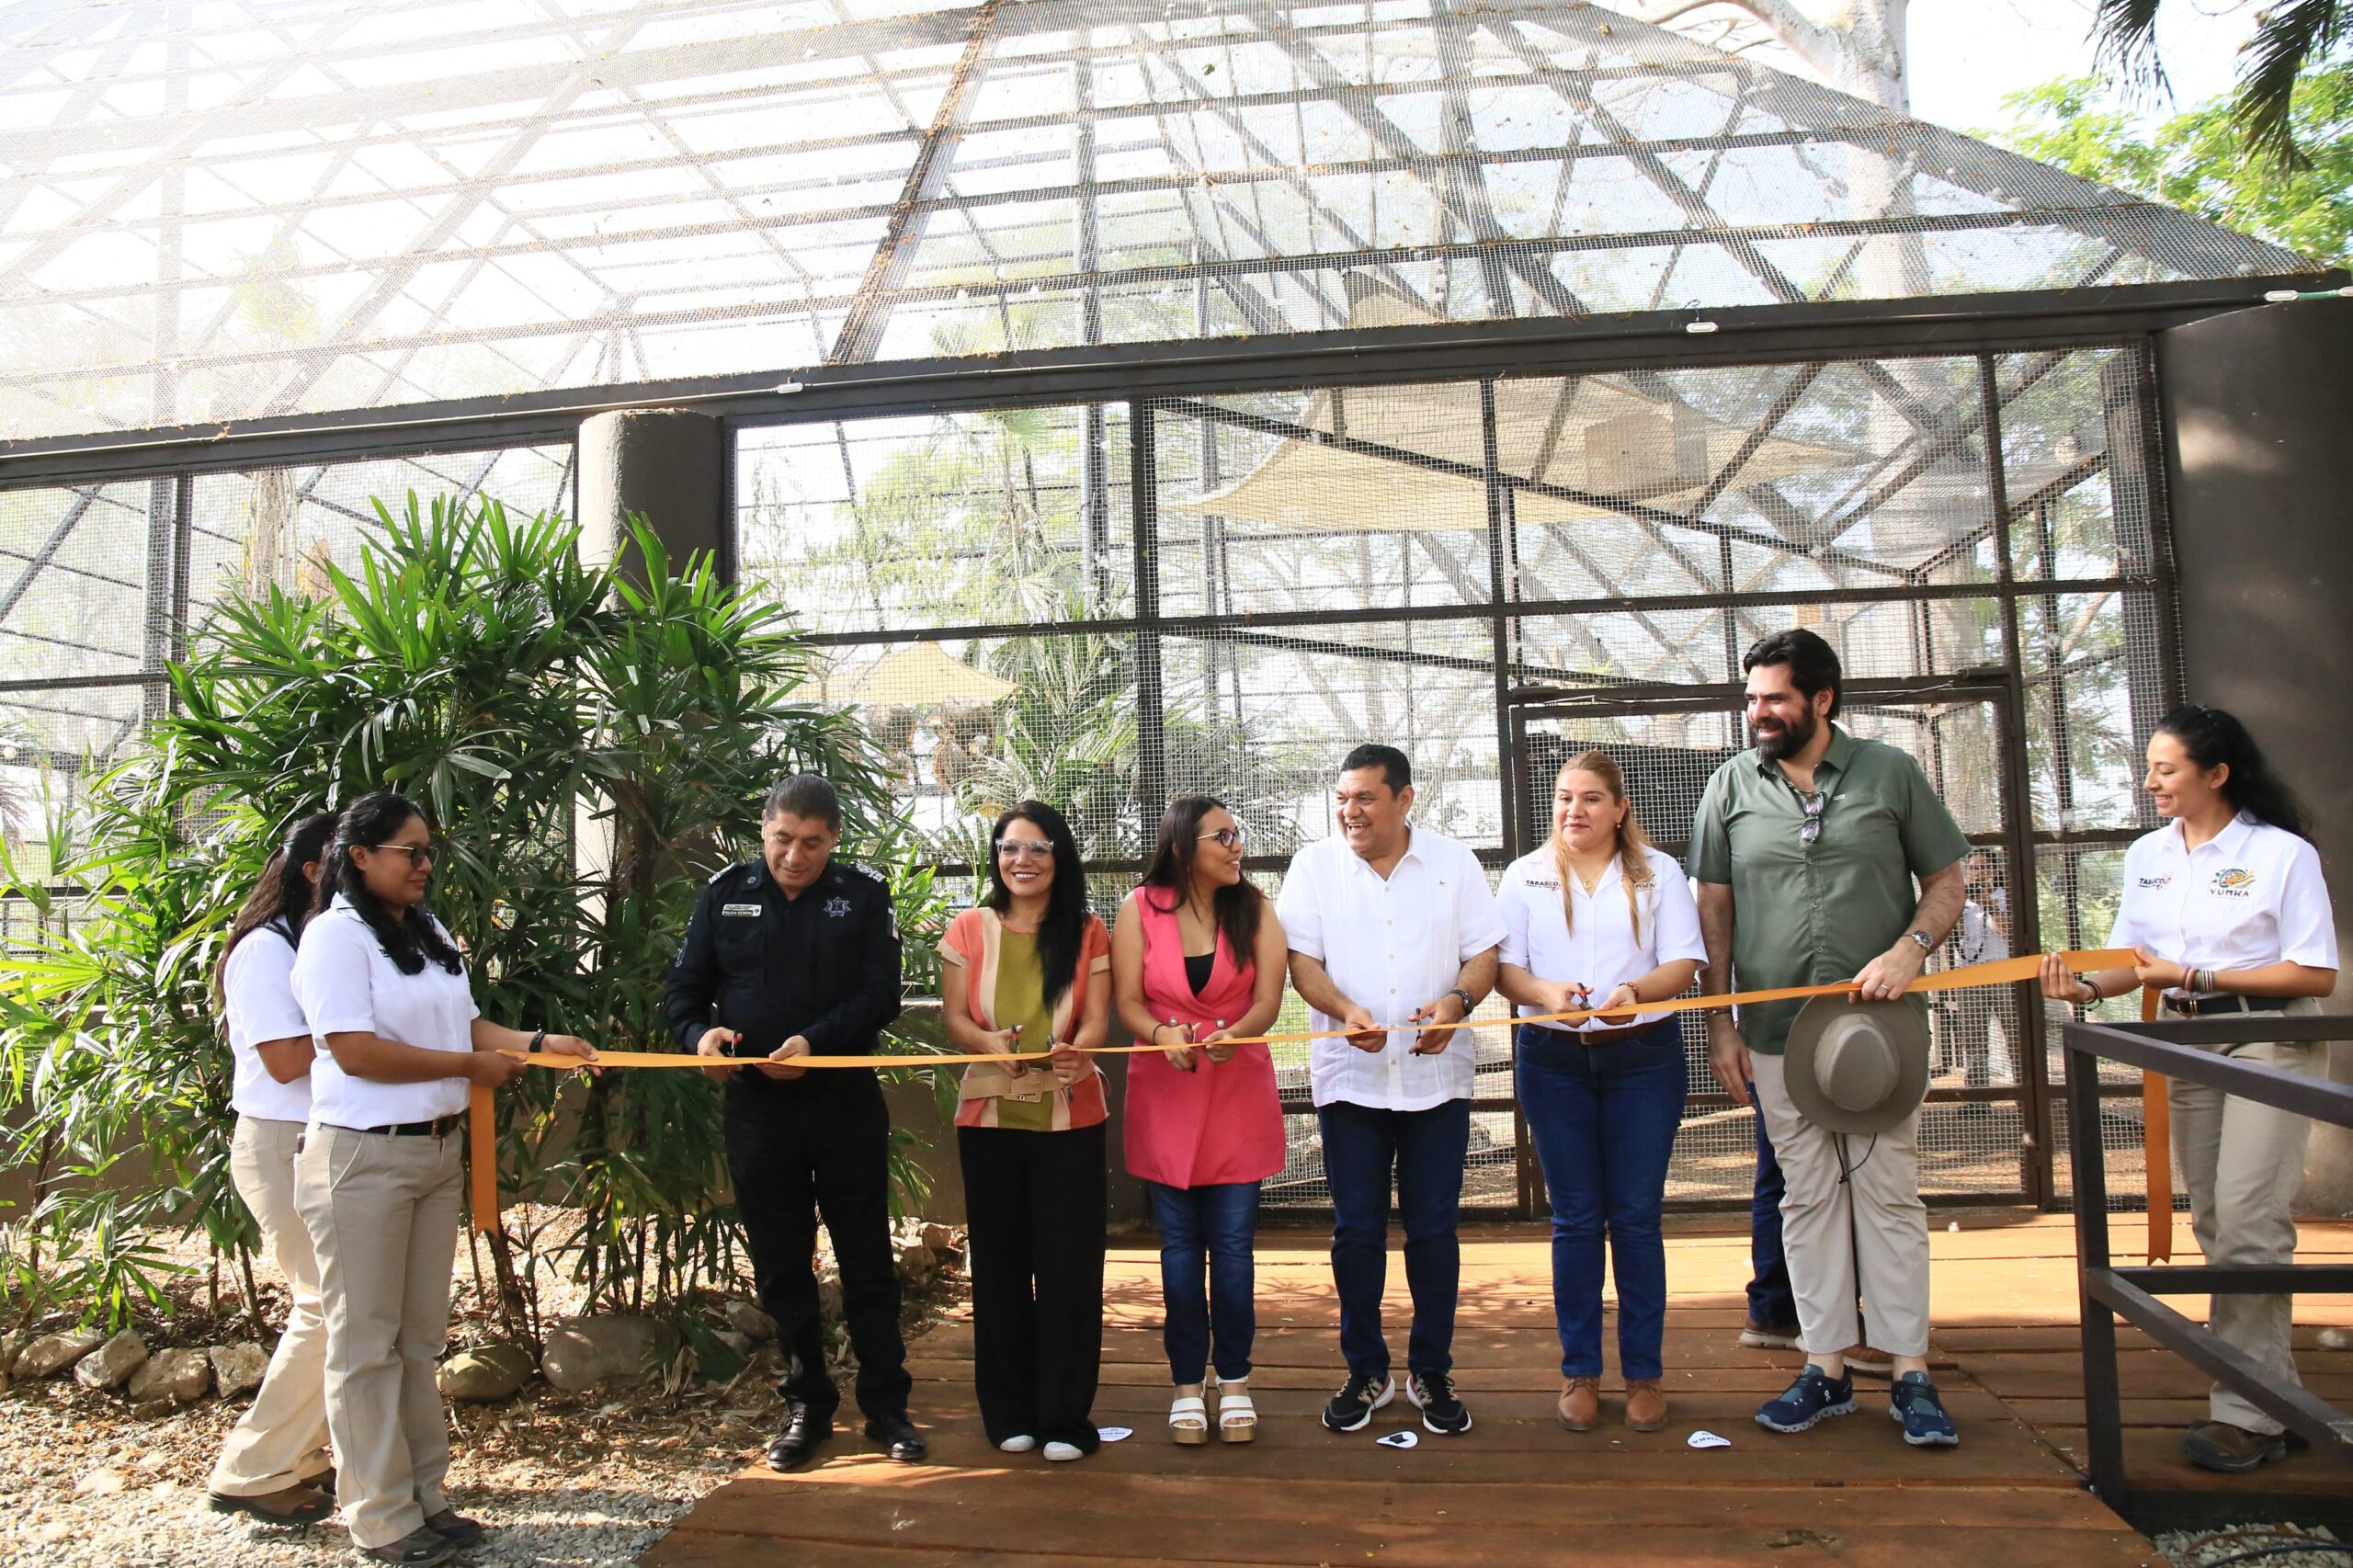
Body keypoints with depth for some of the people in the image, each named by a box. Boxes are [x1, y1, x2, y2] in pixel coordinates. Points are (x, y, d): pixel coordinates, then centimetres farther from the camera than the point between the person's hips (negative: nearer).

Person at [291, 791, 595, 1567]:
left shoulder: (431, 934, 13)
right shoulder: (336, 936, -11)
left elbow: (465, 1024, 14)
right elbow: (356, 1052, -19)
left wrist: (538, 1043, -3)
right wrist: (472, 1066, -12)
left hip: (438, 1148, 8)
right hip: (364, 1156, -8)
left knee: (420, 1335, 14)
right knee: (367, 1342, 3)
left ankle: (423, 1494, 25)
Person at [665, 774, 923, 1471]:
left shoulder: (863, 895, -1)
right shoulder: (725, 894, 5)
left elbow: (880, 994, -8)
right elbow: (684, 989, 6)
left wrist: (816, 1041, -23)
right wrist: (700, 1034, -15)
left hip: (846, 1106, -2)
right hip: (756, 1109, 2)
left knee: (868, 1260, 6)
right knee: (780, 1266, 11)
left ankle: (886, 1405, 19)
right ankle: (806, 1405, 26)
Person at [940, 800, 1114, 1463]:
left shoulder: (1087, 934, 3)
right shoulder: (970, 930, 4)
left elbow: (1095, 1022, -2)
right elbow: (955, 1018, 0)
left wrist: (1073, 1051, -25)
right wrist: (993, 1045, -22)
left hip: (1070, 1117, -1)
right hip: (990, 1115, 1)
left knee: (1068, 1265, 0)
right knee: (1000, 1263, 7)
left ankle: (1065, 1416, 12)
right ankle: (1010, 1413, 20)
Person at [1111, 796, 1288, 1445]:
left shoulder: (1254, 909, 1)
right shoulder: (1140, 909, -1)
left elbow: (1268, 999, -6)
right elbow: (1127, 1001, -5)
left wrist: (1233, 1035, -27)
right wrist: (1163, 1034, -25)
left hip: (1239, 1094, 0)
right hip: (1164, 1094, 0)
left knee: (1233, 1243, 3)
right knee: (1180, 1244, 6)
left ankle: (1234, 1383, 17)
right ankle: (1187, 1386, 18)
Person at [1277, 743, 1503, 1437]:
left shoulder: (1454, 862, 5)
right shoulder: (1315, 865, 4)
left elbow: (1484, 951, 3)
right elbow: (1301, 959, -2)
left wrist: (1455, 1001, -18)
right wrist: (1346, 1011, -20)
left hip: (1437, 1075, 0)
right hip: (1349, 1076, 0)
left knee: (1434, 1229, 6)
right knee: (1356, 1231, 6)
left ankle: (1432, 1371, 22)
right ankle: (1366, 1371, 22)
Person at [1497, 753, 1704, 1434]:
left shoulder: (1658, 872, 7)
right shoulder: (1526, 875, 9)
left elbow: (1684, 962, -2)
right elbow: (1503, 967, 3)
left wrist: (1636, 989, -23)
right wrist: (1546, 991, -19)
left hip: (1644, 1056, 0)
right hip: (1554, 1059, 1)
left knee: (1637, 1217, 2)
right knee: (1575, 1219, 5)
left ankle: (1644, 1373, 14)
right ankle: (1580, 1371, 15)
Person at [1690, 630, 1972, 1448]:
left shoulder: (1890, 773, 1)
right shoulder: (1732, 785, 4)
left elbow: (1945, 880, 5)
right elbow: (1714, 908, 6)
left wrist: (1910, 949, -15)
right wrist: (1718, 1021, 2)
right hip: (1776, 1029, 2)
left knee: (1889, 1192, 3)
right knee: (1809, 1197, 9)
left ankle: (1911, 1374, 14)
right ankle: (1826, 1368, 18)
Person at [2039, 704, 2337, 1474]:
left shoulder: (2282, 852, -10)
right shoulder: (2148, 855, 7)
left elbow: (2315, 975, -12)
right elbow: (2138, 959, 5)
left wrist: (2193, 976, -19)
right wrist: (2087, 986, -16)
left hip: (2271, 1043, -6)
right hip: (2188, 1048, 6)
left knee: (2247, 1223, -9)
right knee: (2213, 1223, 10)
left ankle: (2247, 1414, -1)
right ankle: (2271, 1383, 23)